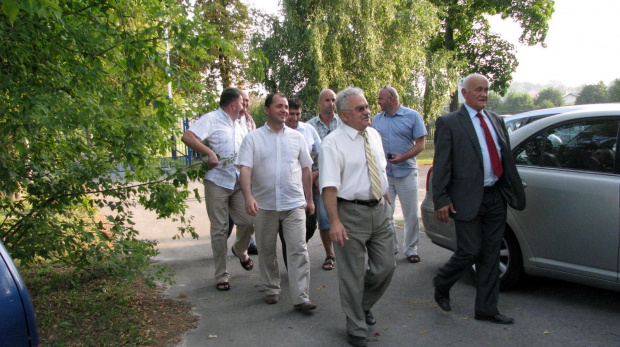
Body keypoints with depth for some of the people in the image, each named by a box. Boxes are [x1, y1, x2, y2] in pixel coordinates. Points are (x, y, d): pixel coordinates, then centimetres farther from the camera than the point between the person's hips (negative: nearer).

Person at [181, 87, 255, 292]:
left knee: (248, 221, 0)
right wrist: (209, 153, -23)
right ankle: (221, 276, 13)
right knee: (219, 229, 2)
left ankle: (240, 250, 34)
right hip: (217, 182, -6)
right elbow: (187, 137, -19)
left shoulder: (240, 126, 17)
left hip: (239, 183, 6)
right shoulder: (212, 119, -6)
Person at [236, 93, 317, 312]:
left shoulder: (296, 137, 8)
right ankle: (271, 290, 30)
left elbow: (305, 169, 13)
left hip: (294, 203, 1)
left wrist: (309, 199, 13)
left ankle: (301, 298, -2)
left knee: (298, 250, -5)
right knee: (266, 251, 12)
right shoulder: (253, 138, 1)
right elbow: (245, 169, -10)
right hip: (264, 204, 0)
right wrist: (248, 197, -25)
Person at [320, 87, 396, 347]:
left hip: (380, 210, 6)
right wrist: (334, 221, -25)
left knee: (385, 267, 12)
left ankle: (364, 305, 39)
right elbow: (329, 186, -18)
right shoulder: (332, 143, -12)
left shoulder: (375, 135, 10)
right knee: (352, 275, 5)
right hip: (351, 213, -6)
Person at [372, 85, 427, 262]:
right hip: (384, 173, 3)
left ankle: (410, 249, 18)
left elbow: (420, 144, -5)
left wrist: (403, 157, -18)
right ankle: (390, 248, 20)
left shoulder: (412, 116, -2)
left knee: (411, 215, 3)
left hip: (406, 172, -3)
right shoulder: (377, 119, 10)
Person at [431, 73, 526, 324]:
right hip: (468, 199, -6)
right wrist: (441, 200, -14)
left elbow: (507, 159, 16)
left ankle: (487, 309, 22)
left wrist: (515, 191, 11)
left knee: (491, 255, 10)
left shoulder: (497, 121, 14)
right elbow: (441, 165, -8)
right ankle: (441, 283, 26)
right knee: (470, 251, -3)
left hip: (496, 197, 6)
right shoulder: (449, 123, -4)